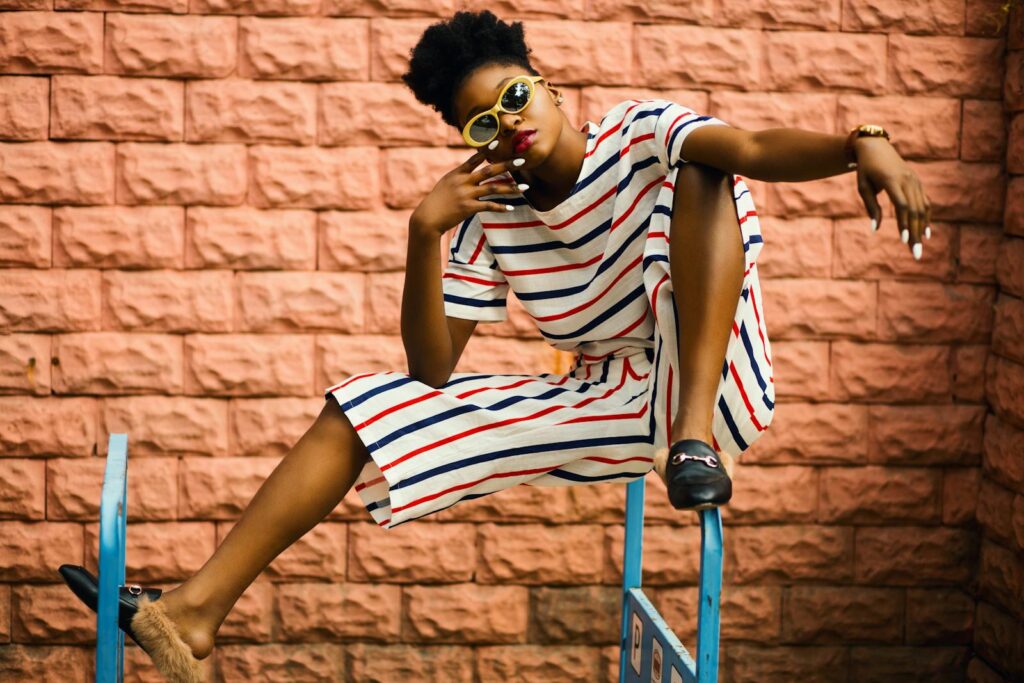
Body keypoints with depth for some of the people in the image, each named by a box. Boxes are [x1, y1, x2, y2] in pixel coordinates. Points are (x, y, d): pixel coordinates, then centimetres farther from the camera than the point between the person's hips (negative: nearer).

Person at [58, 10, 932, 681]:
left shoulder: (640, 134, -8)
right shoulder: (493, 219, 2)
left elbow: (755, 147, -30)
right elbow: (432, 368, -2)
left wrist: (862, 146, -52)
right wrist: (426, 232, -15)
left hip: (714, 386, -5)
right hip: (607, 408, 5)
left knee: (698, 168, -26)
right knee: (365, 406, -3)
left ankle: (696, 442, -33)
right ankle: (196, 611, -4)